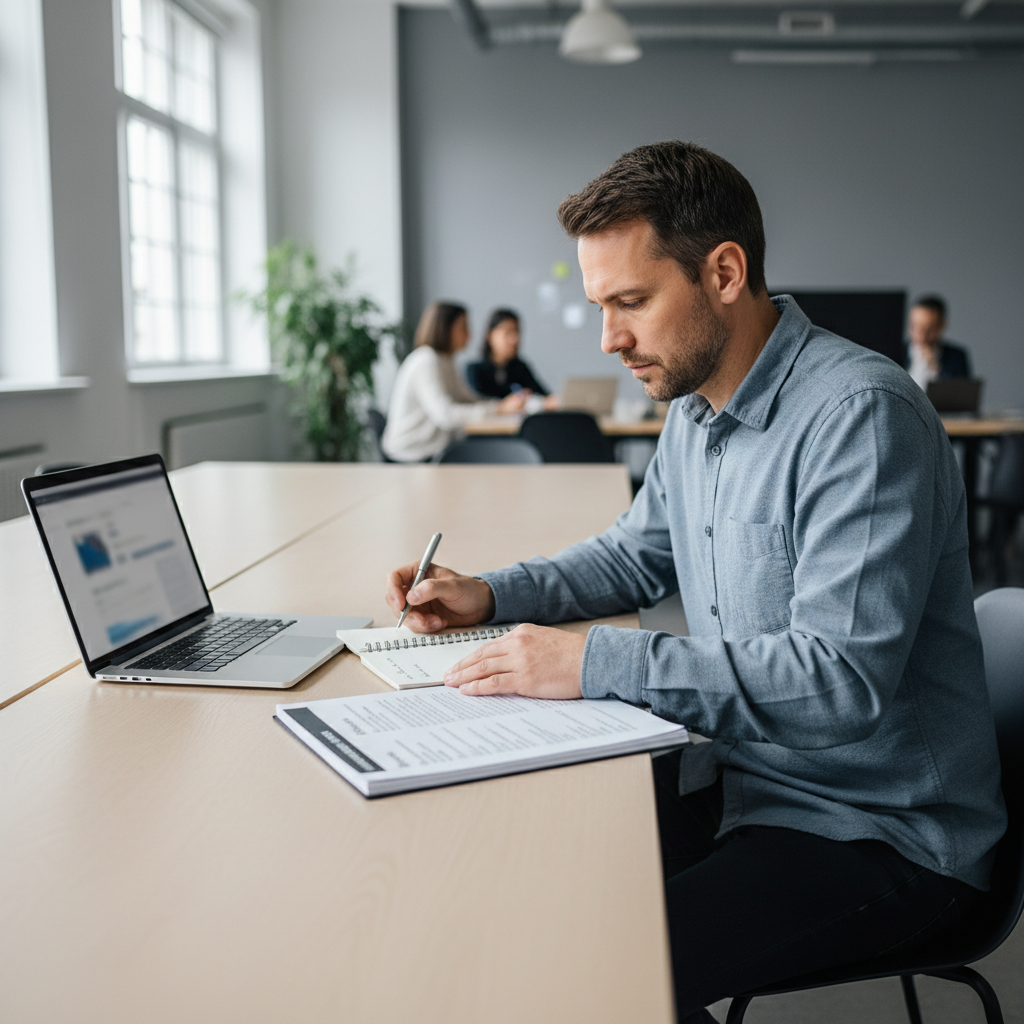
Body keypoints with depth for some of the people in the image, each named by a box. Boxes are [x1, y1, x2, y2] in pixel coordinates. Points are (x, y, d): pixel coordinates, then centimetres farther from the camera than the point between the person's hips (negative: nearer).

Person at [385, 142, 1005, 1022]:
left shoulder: (862, 413, -22)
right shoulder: (693, 411, 7)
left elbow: (840, 682, -30)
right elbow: (635, 555, 21)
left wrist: (596, 665, -29)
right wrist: (490, 596, 5)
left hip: (880, 835, -8)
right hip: (739, 779, 8)